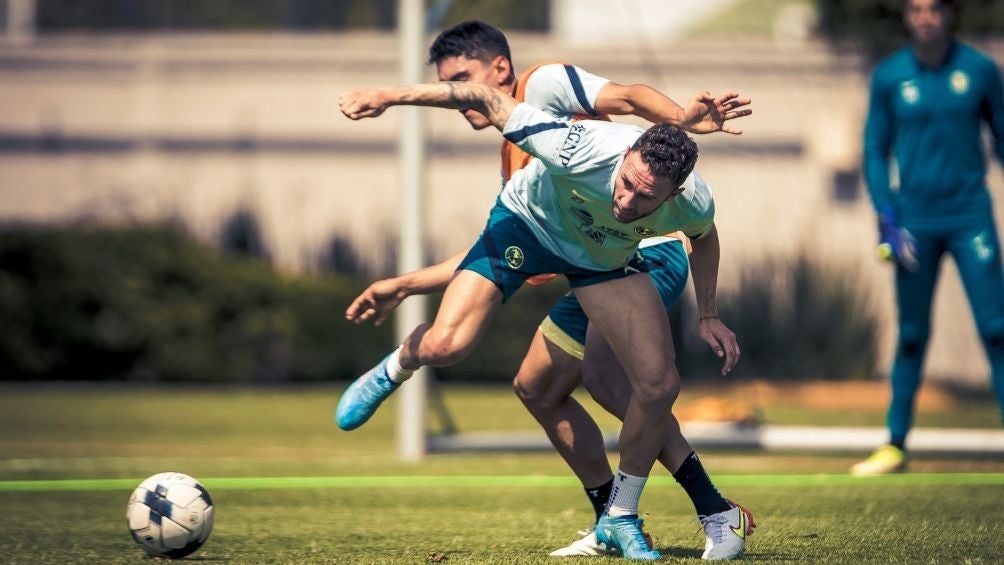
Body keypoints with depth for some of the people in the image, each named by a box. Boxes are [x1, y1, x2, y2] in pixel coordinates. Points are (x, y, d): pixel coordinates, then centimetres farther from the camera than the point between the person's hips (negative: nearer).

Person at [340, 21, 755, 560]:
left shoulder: (544, 84, -3)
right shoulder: (514, 161, 22)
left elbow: (627, 96, -18)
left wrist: (682, 117, -38)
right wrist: (404, 285, 26)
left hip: (645, 251, -10)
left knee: (601, 374, -28)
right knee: (537, 388, 16)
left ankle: (718, 514, -25)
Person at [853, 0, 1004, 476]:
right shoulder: (889, 77, 1)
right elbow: (875, 151, 6)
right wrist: (888, 219, -4)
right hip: (915, 223, 1)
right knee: (912, 335, 5)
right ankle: (895, 445, 15)